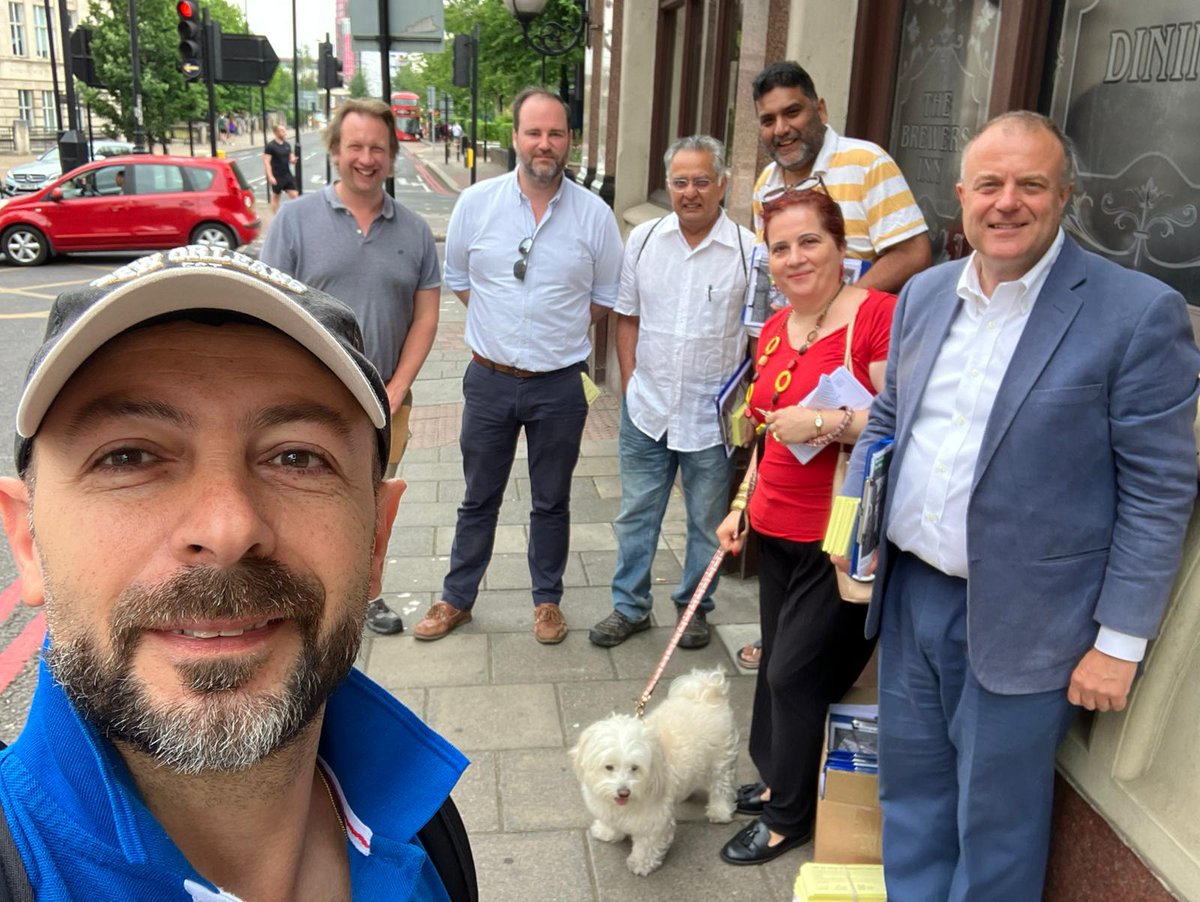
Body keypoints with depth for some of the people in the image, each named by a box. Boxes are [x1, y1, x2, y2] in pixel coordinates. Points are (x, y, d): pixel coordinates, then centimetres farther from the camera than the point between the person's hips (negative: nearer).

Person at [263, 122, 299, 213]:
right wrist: (270, 176, -21)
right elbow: (266, 162, -13)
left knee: (294, 195, 1)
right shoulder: (270, 146, -11)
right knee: (275, 197, 7)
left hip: (288, 175, 6)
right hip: (277, 176, -6)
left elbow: (291, 158, 17)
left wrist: (293, 160, -9)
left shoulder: (287, 145, 8)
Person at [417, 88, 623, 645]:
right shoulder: (476, 202, -3)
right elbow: (456, 278, 9)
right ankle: (456, 599, 31)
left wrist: (559, 328, 1)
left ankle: (547, 600, 33)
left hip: (560, 387, -1)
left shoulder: (594, 214, -6)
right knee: (478, 499, 14)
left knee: (552, 502, 14)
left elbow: (606, 298, 5)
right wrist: (504, 322, 3)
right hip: (490, 380, 1)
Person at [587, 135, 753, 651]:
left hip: (712, 416, -2)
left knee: (708, 521, 12)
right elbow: (628, 317, 10)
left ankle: (694, 607, 32)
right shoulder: (644, 240, 3)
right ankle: (630, 607, 28)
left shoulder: (748, 250, -8)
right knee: (636, 513, 13)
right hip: (646, 410, 3)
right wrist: (630, 383, 3)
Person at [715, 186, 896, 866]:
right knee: (778, 663, 16)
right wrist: (742, 505, 18)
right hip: (779, 528, 7)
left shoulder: (878, 315, -14)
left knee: (796, 673, 1)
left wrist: (820, 422, -23)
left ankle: (790, 816, 22)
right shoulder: (775, 331, 11)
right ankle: (777, 779, 37)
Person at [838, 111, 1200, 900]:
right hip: (908, 593, 6)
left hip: (1020, 623, -5)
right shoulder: (925, 294, 5)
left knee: (995, 829, 13)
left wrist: (1120, 639, -12)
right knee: (910, 798, 21)